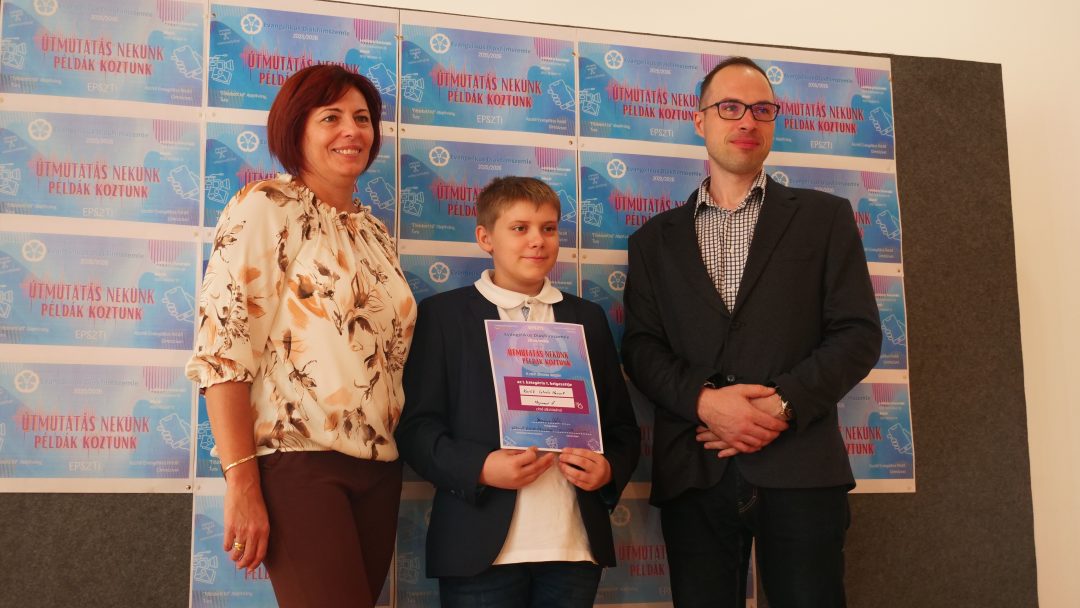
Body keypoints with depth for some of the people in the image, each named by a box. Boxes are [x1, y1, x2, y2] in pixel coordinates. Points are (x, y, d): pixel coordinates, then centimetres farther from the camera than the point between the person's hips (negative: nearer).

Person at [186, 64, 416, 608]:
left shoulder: (374, 230, 17)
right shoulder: (266, 207, -3)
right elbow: (223, 346, -11)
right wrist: (242, 485, -17)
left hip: (378, 467, 6)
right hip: (295, 459, -6)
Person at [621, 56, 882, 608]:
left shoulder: (823, 217, 11)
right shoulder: (656, 240, 16)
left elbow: (858, 334, 3)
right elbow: (641, 348, 7)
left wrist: (783, 405, -11)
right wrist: (704, 400, -12)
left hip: (799, 469, -1)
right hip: (693, 472, 1)